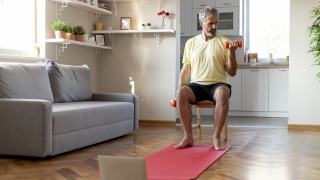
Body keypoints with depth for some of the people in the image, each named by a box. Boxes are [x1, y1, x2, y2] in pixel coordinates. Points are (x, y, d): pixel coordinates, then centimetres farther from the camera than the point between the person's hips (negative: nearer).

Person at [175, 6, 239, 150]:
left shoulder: (224, 42, 4)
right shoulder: (191, 43, 11)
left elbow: (232, 73, 2)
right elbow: (185, 70, 12)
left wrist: (232, 53, -13)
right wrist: (178, 91, 0)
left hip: (217, 85, -2)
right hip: (197, 85, 2)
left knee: (223, 93, -38)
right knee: (181, 93, -32)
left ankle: (216, 137, -26)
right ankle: (188, 137, -22)